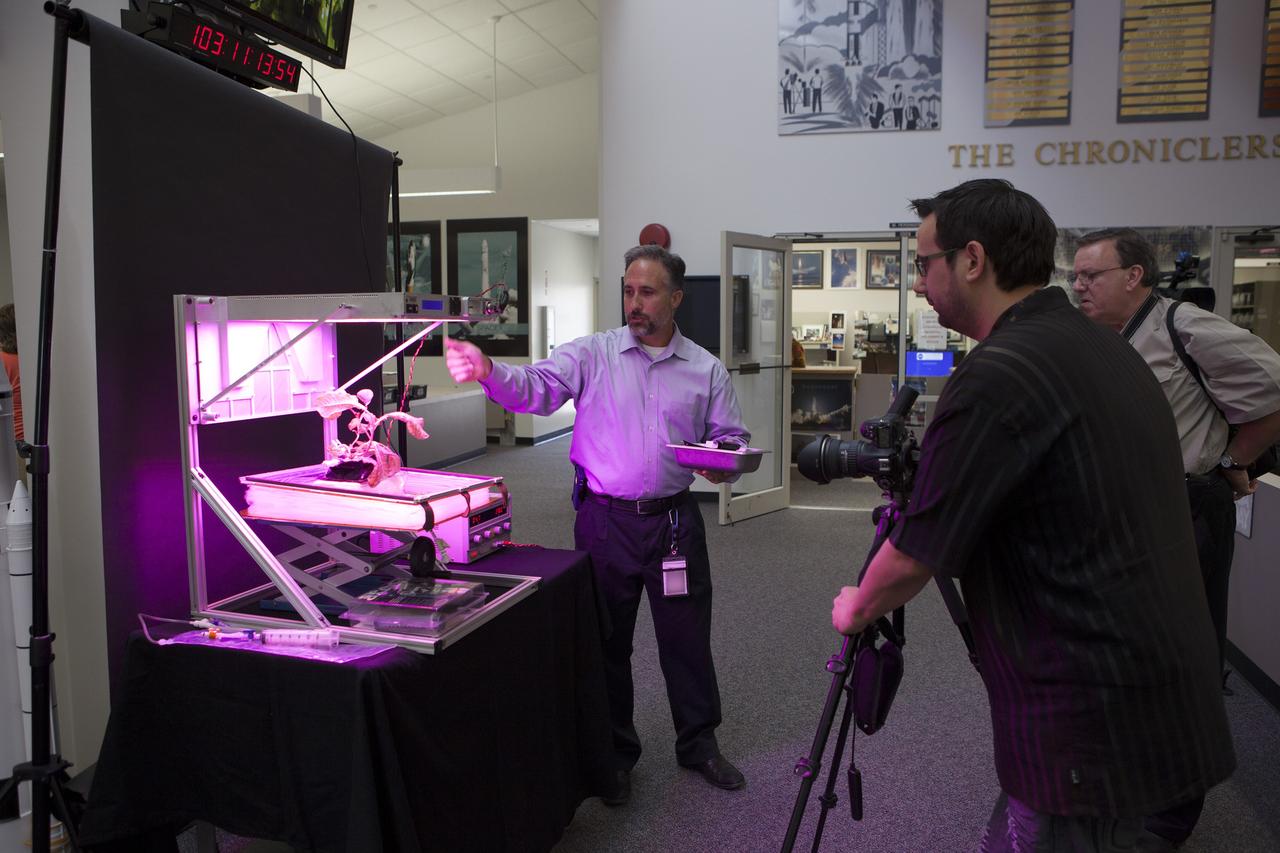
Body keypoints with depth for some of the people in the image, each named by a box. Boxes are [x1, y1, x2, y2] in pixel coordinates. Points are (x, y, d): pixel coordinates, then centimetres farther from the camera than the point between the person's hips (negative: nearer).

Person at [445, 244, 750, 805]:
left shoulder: (706, 369, 5)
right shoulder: (592, 354, -1)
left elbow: (731, 437, 9)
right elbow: (535, 388, -15)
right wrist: (488, 372, -35)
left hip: (673, 520, 1)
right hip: (604, 520, -1)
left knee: (686, 636, 11)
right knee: (608, 639, 11)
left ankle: (698, 743, 34)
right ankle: (616, 753, 30)